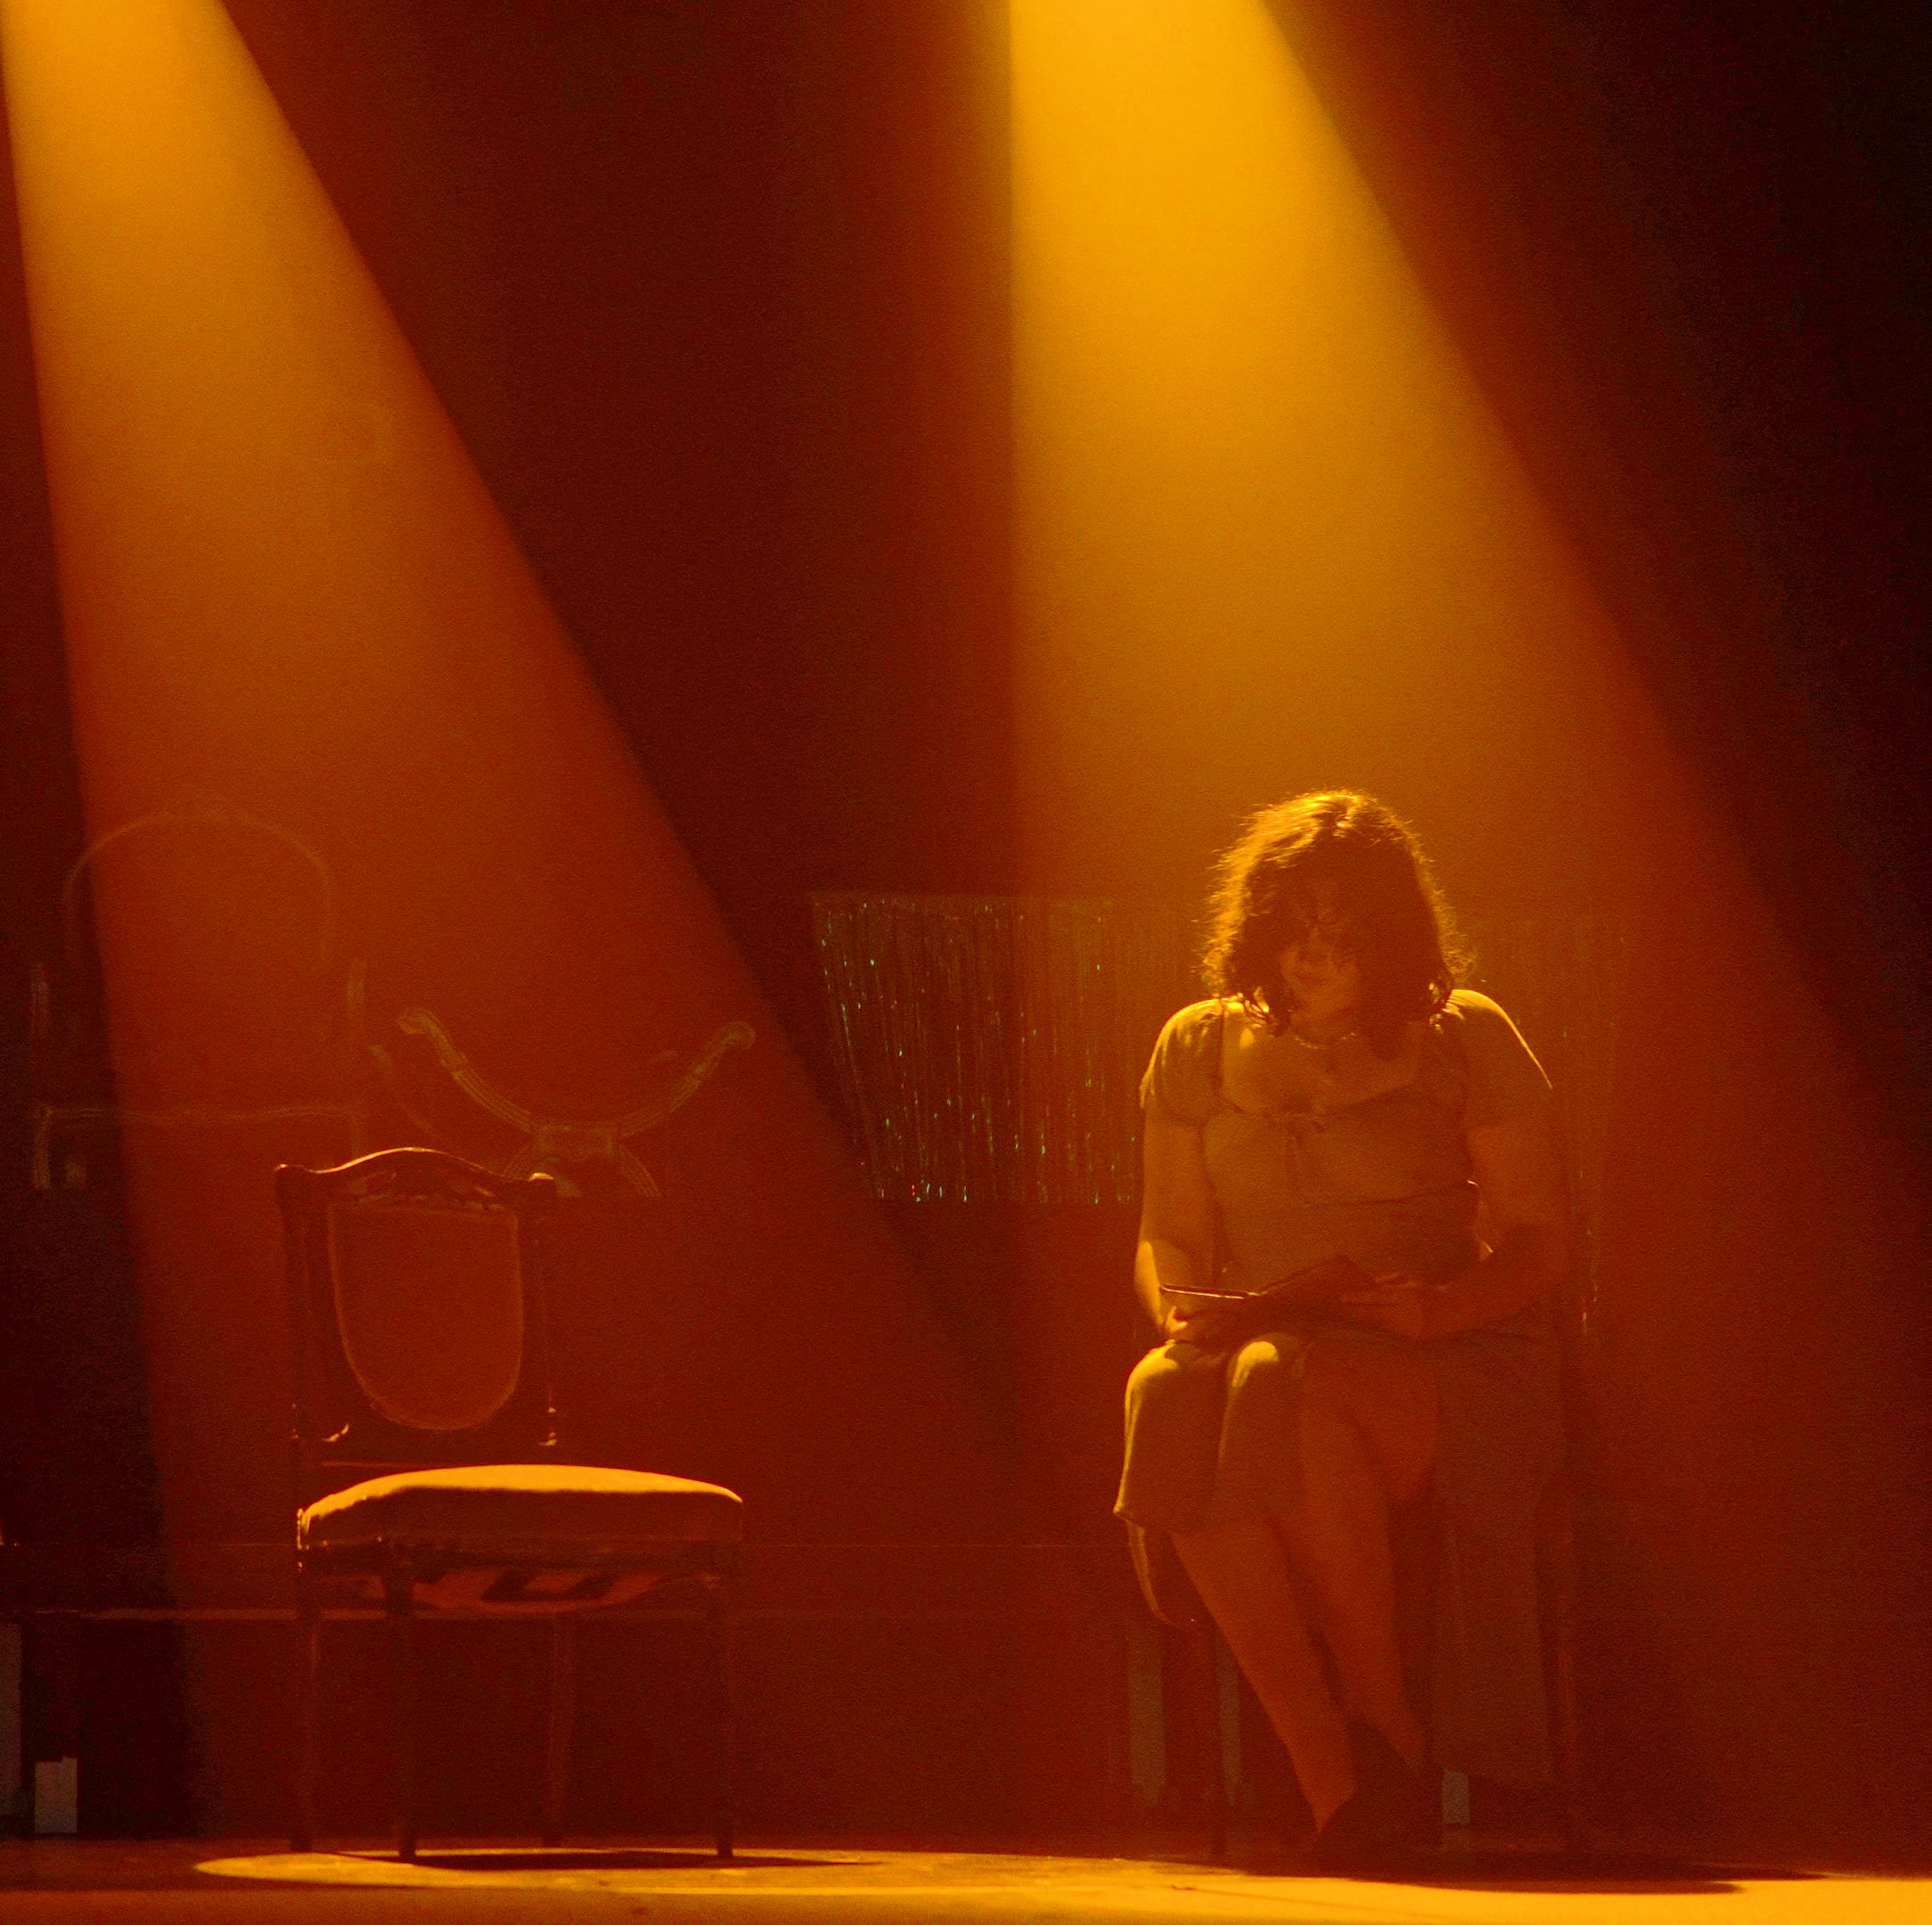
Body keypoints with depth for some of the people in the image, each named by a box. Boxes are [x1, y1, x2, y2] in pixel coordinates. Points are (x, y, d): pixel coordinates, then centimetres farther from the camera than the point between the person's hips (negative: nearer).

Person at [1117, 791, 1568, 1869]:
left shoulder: (1467, 1040, 7)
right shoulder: (1201, 1047, 16)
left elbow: (1540, 1238, 4)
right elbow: (1168, 1232, 17)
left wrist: (1444, 1306, -17)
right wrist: (1181, 1304, -8)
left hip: (1436, 1366, -3)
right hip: (1266, 1343, 3)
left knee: (1289, 1392, -39)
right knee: (1172, 1400, -36)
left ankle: (1389, 1731, -26)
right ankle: (1328, 1773, -36)